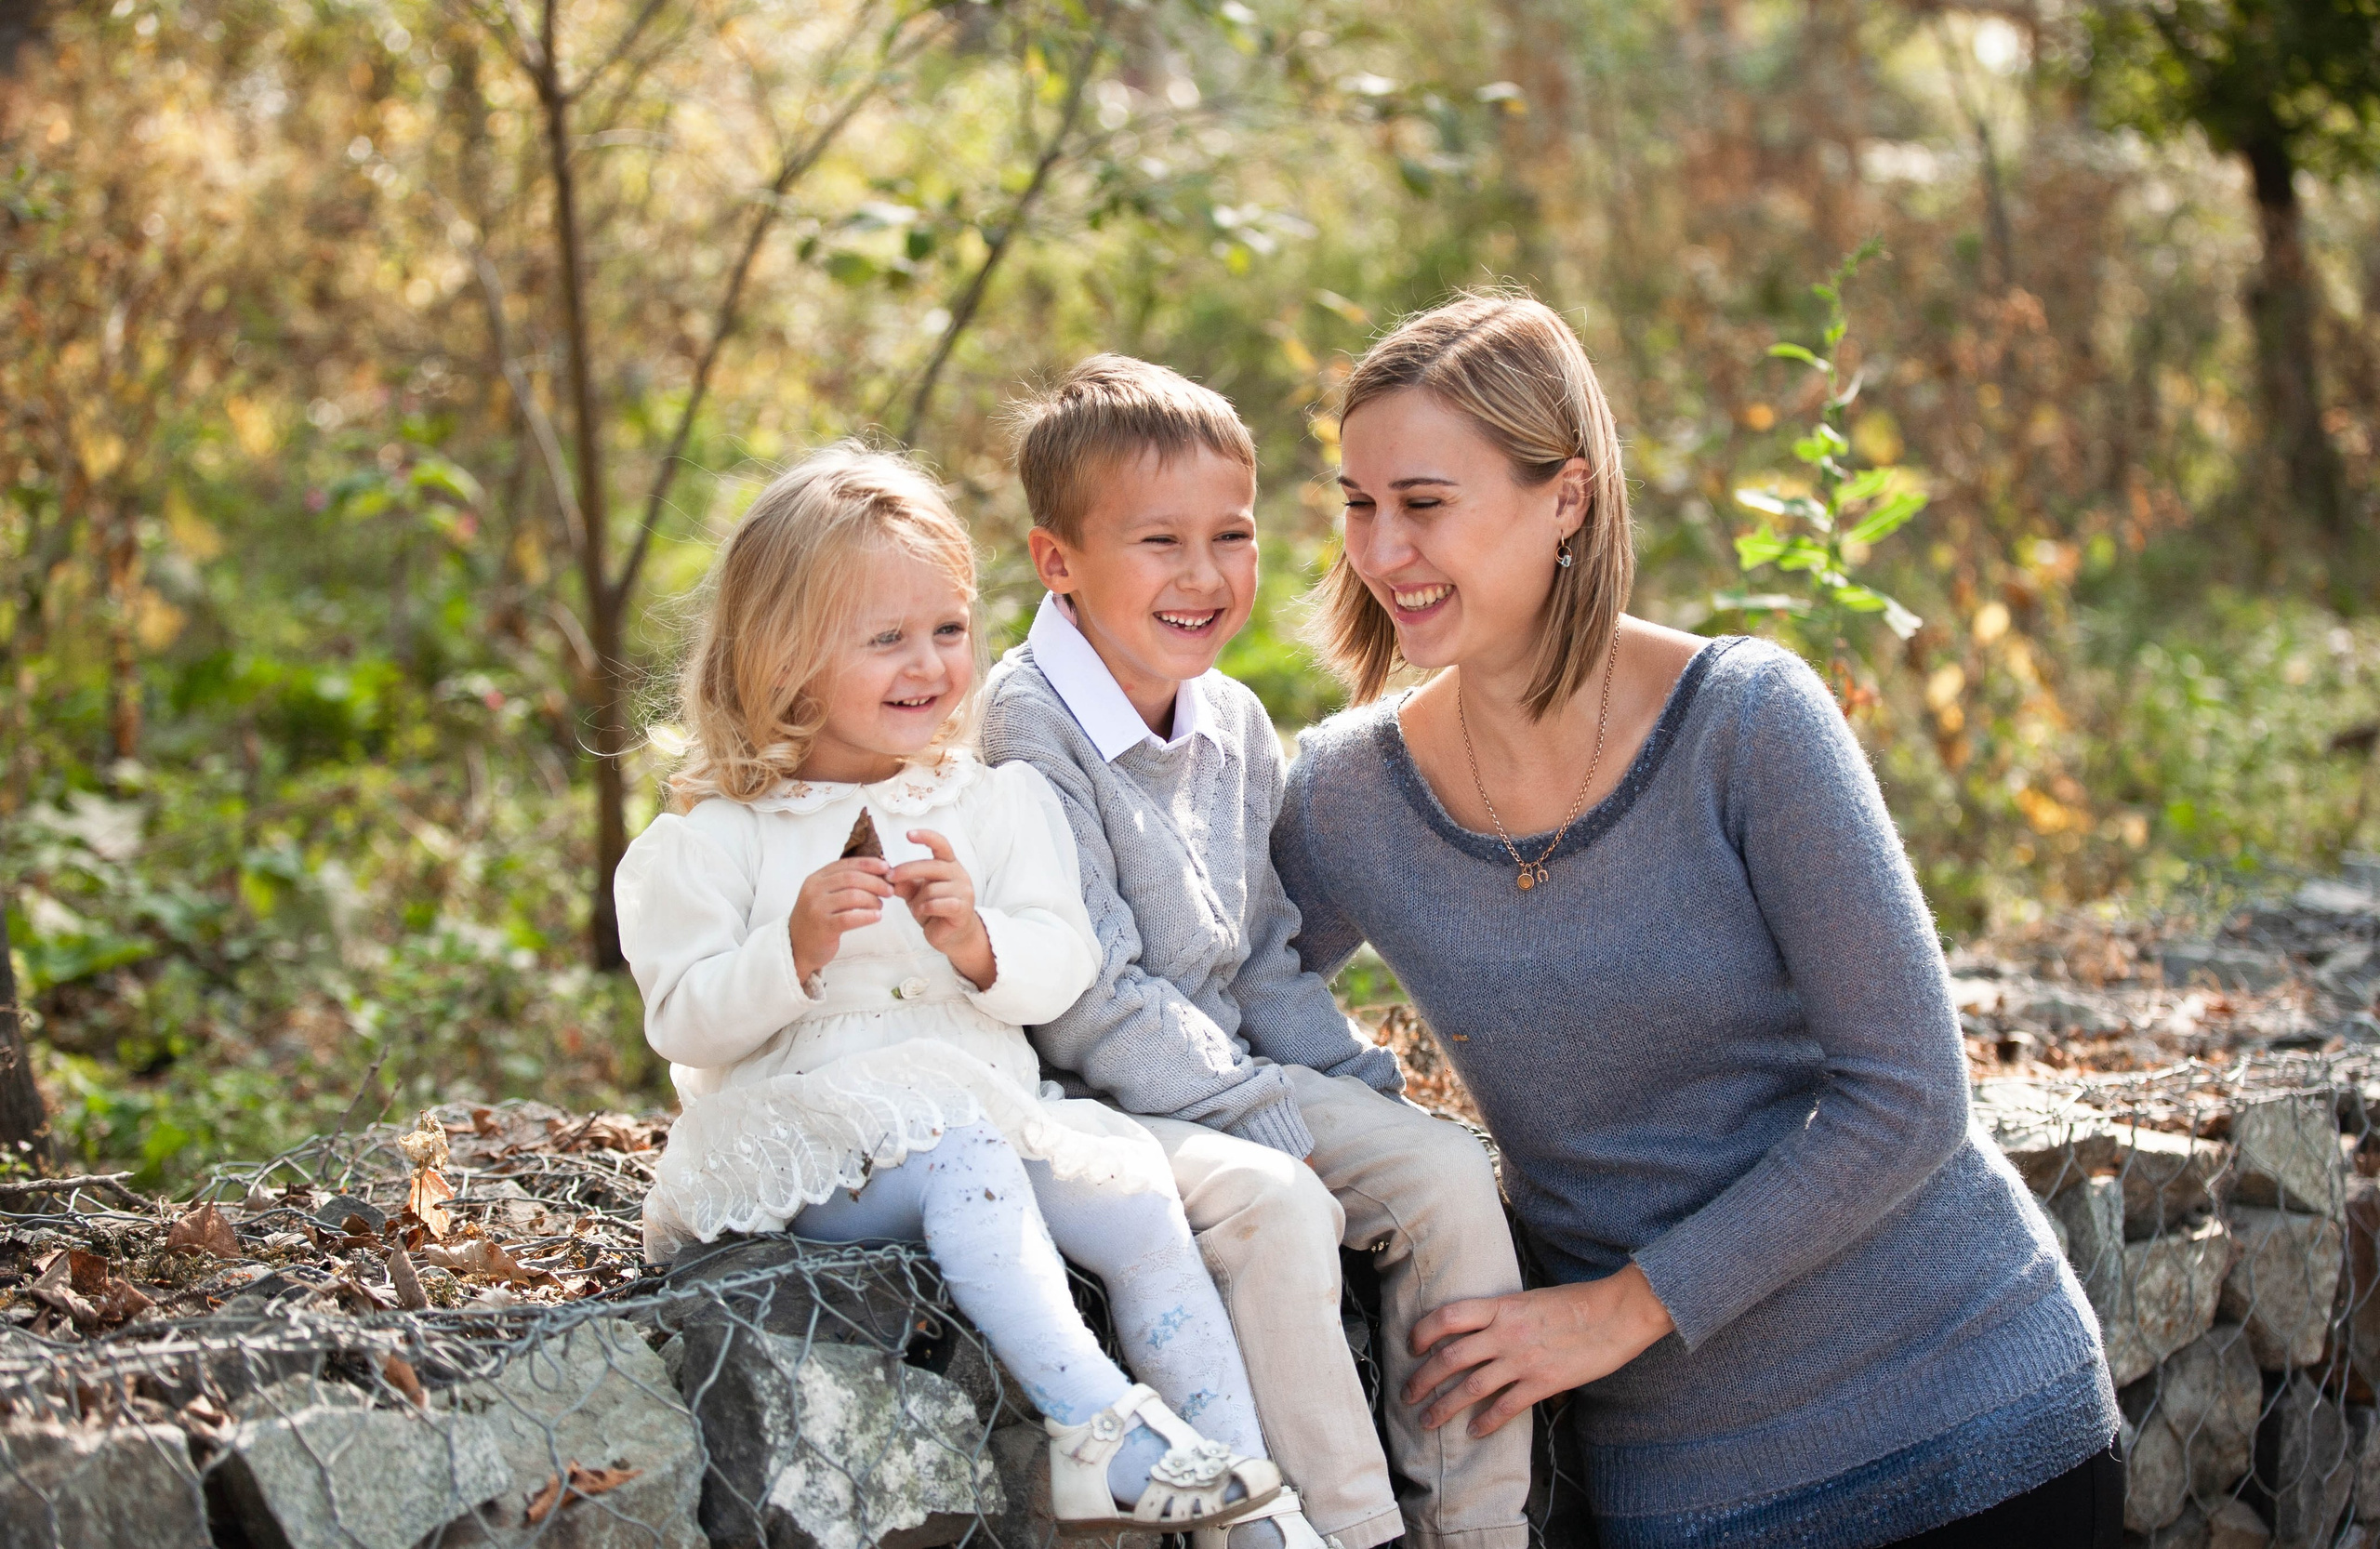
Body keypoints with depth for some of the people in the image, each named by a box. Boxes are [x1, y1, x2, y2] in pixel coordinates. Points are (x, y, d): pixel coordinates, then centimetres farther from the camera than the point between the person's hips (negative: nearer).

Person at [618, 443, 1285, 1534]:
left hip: (985, 1106, 5)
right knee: (962, 1159, -34)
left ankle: (1246, 1492, -12)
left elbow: (1062, 968, 5)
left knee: (1141, 1197, -15)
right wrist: (796, 950, -22)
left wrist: (980, 944, -17)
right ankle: (1098, 1430, -39)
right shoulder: (718, 837, 1)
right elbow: (683, 1023, -5)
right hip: (803, 1135, -5)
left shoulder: (995, 801, 12)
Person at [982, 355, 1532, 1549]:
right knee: (1275, 1204, -31)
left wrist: (1361, 1085, 2)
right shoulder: (1027, 731, -16)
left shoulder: (1236, 725, 9)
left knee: (1446, 1169, -9)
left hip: (1237, 1071, 8)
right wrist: (1269, 1122, -20)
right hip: (1079, 1097, -8)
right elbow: (1088, 1004, -20)